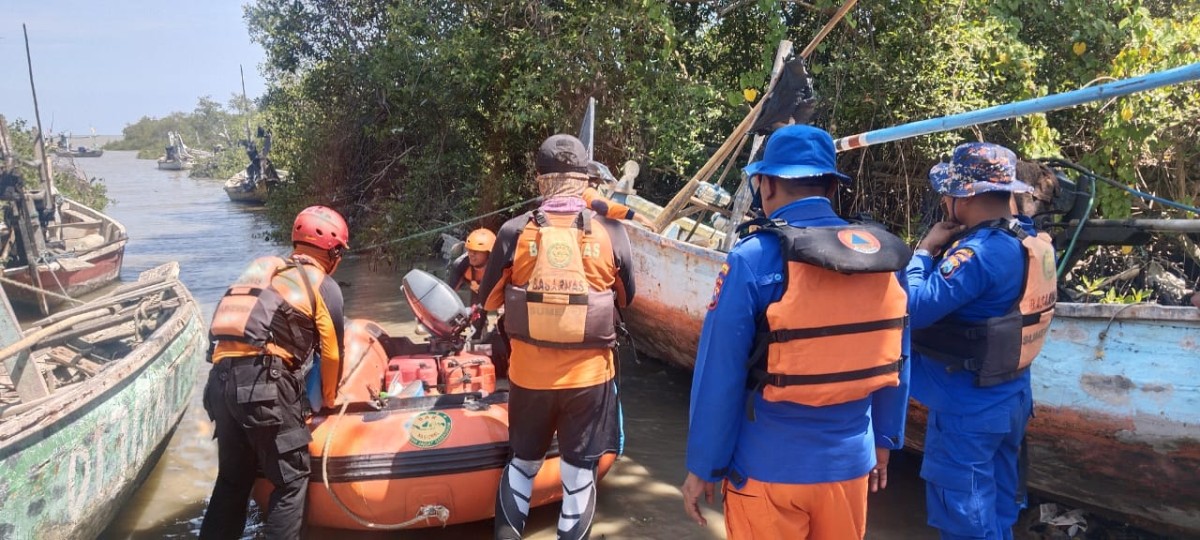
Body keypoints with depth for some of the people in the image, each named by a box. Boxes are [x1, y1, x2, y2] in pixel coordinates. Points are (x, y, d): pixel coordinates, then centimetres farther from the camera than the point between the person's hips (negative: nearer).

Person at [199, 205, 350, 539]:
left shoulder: (263, 269, 24)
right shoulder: (324, 285, 5)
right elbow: (332, 352, 8)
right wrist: (329, 399, 24)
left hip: (221, 379, 7)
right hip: (264, 385, -7)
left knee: (233, 477, 22)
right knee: (291, 479, 7)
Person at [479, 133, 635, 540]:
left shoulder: (514, 232, -8)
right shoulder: (611, 233, -8)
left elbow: (489, 299, 6)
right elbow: (625, 298, 8)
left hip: (529, 373, 1)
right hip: (589, 374, -1)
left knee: (522, 463, 22)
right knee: (579, 475, 13)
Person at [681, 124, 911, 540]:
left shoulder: (754, 259, -17)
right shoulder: (886, 255, -3)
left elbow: (719, 375, -15)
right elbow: (896, 364, 6)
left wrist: (702, 466, -4)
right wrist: (883, 443, 19)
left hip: (769, 470, -4)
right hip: (850, 463, 4)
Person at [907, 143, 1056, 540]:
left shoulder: (978, 252, -26)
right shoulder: (1033, 241, 4)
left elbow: (913, 307, -29)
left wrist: (926, 248, -16)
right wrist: (947, 247, 1)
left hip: (967, 410, -9)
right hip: (1010, 400, 9)